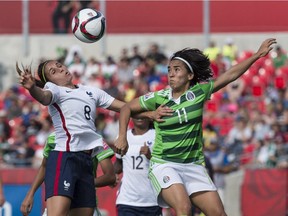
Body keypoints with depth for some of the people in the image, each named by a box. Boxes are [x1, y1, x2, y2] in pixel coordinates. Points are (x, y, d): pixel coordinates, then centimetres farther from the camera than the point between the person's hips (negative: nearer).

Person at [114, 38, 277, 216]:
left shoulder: (199, 92, -1)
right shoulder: (158, 98, -5)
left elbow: (230, 75, 2)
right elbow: (128, 108, 7)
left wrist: (258, 54, 2)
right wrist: (122, 137, -3)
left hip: (194, 166, 3)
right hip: (164, 165, -3)